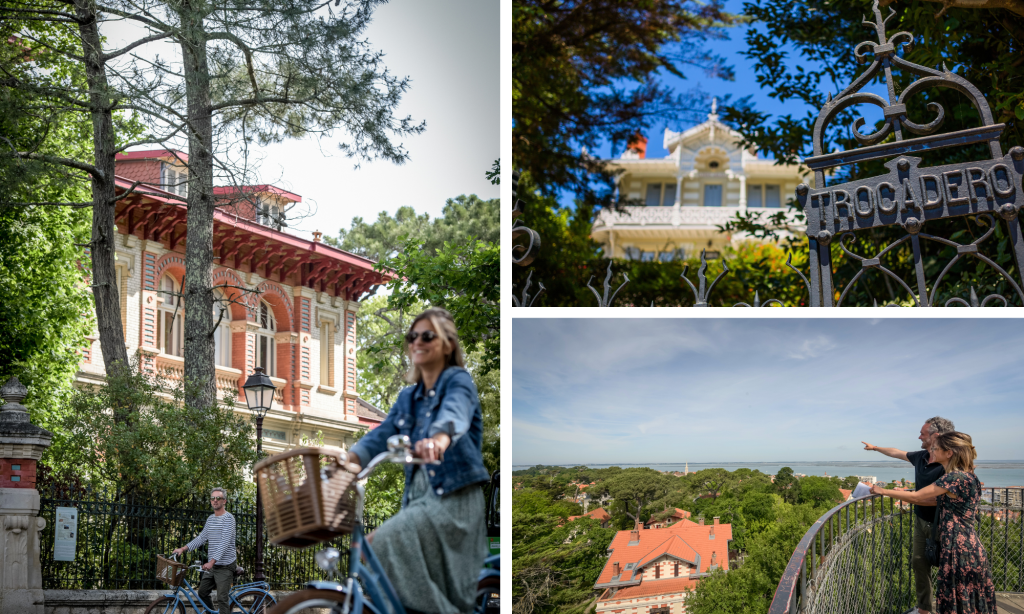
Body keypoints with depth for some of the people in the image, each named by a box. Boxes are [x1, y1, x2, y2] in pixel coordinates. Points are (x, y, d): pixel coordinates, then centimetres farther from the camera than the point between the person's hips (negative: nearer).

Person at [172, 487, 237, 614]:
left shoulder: (228, 518, -13)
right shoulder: (210, 519, 14)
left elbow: (225, 543, -21)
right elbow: (202, 538, 19)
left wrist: (212, 562, -29)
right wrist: (183, 549, 10)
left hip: (225, 566, -8)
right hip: (211, 565, 9)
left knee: (222, 599, -11)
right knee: (202, 593, 14)